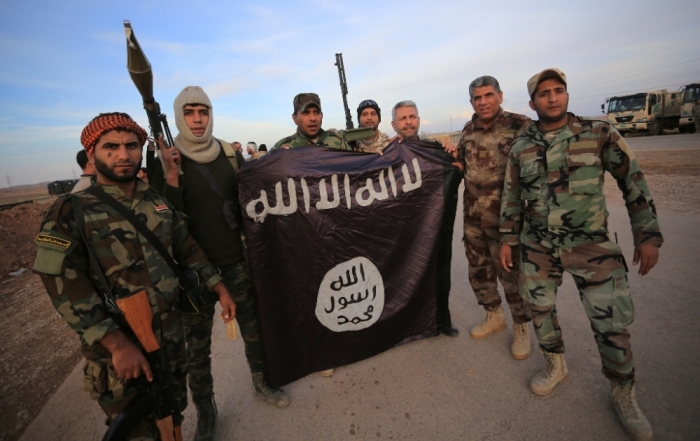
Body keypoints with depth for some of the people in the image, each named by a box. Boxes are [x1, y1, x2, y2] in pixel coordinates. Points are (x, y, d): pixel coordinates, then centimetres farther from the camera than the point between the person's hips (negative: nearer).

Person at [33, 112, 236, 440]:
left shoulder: (159, 201, 2)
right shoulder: (71, 212, -13)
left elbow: (187, 249, 8)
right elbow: (67, 288, -19)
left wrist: (221, 290, 4)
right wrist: (118, 345, -23)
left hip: (171, 337, 4)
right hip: (118, 349, -4)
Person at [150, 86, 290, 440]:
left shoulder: (229, 153, 3)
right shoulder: (166, 162, -5)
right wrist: (171, 177, -22)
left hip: (236, 260, 3)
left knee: (252, 327, 15)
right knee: (197, 344, 11)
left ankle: (261, 383, 40)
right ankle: (205, 411, 34)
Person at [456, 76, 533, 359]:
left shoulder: (520, 126, -8)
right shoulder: (468, 131, 9)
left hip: (505, 216, -5)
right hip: (473, 215, 6)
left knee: (511, 272, 5)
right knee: (478, 269, 15)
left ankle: (521, 328, 29)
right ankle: (494, 316, 38)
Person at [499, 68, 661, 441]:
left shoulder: (599, 134, -3)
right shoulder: (520, 147, 3)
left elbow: (633, 181, 0)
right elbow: (512, 196, 8)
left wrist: (647, 235, -3)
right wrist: (507, 239, 7)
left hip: (592, 247, -2)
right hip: (538, 249, 3)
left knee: (612, 323, 0)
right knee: (539, 308, 12)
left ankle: (623, 395, 27)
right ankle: (555, 366, 38)